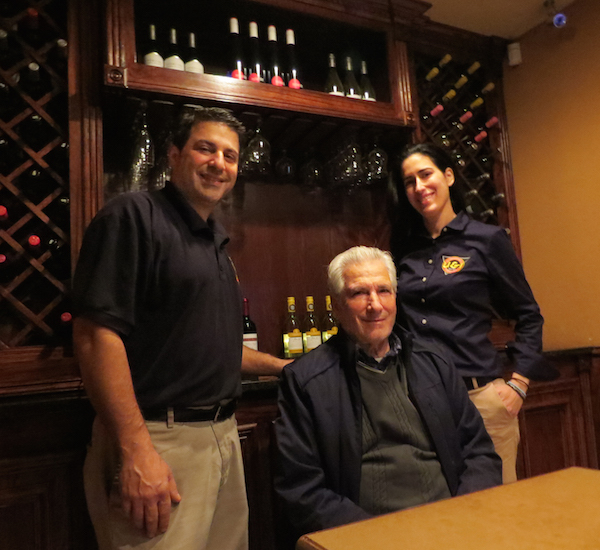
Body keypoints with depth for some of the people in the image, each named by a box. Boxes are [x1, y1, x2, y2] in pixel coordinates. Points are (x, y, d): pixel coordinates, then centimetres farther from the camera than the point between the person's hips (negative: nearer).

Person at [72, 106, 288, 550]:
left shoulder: (215, 243, 16)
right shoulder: (133, 216, -10)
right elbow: (97, 332, -19)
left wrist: (284, 366, 24)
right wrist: (134, 449, -23)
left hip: (223, 434, 9)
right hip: (157, 440, -8)